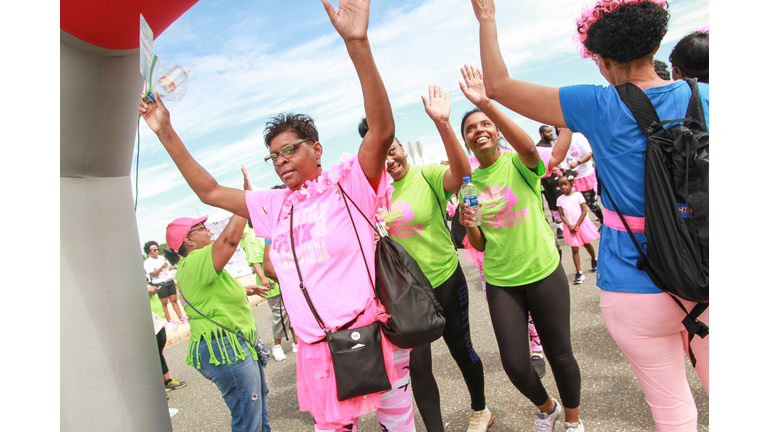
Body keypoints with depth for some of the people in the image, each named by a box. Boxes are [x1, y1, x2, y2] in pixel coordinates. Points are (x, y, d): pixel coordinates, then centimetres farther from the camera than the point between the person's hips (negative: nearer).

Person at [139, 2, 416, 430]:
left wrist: (357, 43, -30)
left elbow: (382, 131, -21)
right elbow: (209, 191, 17)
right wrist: (166, 133, 13)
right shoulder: (274, 206, 10)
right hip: (318, 352, 5)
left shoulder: (348, 183, -5)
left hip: (375, 337, -4)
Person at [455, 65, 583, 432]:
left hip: (544, 272, -3)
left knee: (559, 354, 8)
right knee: (514, 362, 3)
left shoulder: (518, 164, -7)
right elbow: (480, 244, 6)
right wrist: (468, 225, -16)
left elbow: (528, 147, -34)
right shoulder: (468, 183, 3)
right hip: (500, 281, 3)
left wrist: (486, 103, -43)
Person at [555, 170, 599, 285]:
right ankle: (579, 273, 0)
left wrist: (577, 225, -14)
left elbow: (584, 211, -9)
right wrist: (570, 226, -17)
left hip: (582, 224, -1)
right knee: (574, 250, -2)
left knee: (587, 244, 16)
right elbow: (562, 215, -3)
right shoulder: (560, 199, -2)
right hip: (570, 227, 1)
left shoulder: (578, 195, -7)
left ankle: (594, 260, 45)